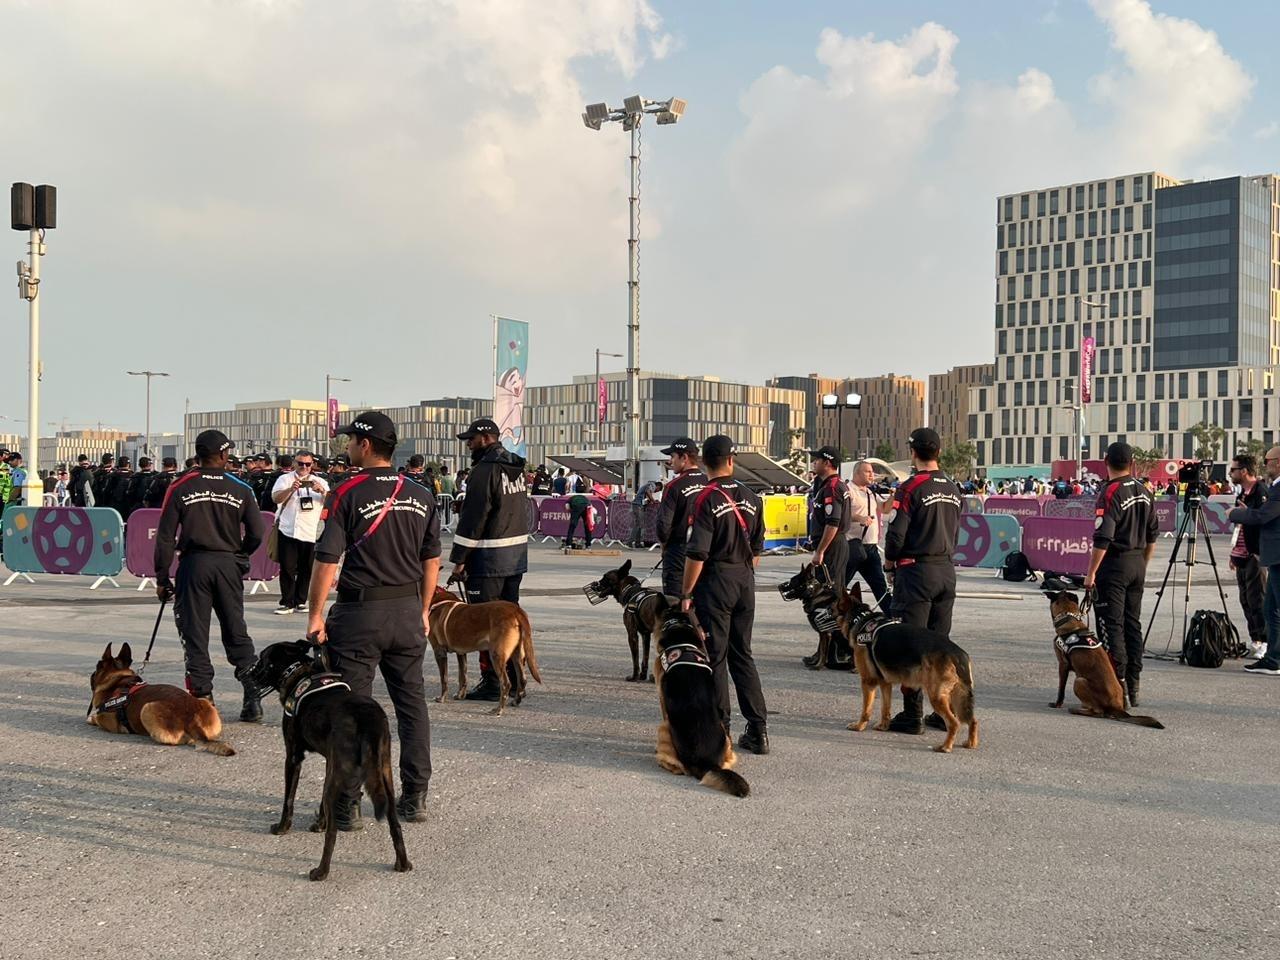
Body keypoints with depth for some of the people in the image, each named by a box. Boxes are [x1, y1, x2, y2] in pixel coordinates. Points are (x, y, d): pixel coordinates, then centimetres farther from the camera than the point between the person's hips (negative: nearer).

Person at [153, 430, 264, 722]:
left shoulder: (180, 488, -3)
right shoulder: (240, 490, -1)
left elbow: (165, 537, -2)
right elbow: (257, 534, -1)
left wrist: (162, 578, 5)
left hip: (193, 565, -1)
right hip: (229, 566, 2)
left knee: (194, 635, 6)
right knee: (237, 634, 11)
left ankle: (202, 699, 3)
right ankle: (253, 699, 7)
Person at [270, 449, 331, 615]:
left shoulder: (319, 482, 11)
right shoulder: (285, 479, 7)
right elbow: (275, 498, -8)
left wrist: (322, 492, -24)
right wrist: (291, 489, -27)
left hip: (310, 532, 2)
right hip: (287, 530, -2)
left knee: (306, 570, 6)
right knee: (287, 568, -1)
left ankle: (300, 601, 16)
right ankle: (287, 603, 4)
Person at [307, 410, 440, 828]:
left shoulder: (347, 494, -9)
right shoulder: (421, 496, 6)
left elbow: (327, 560, -12)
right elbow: (431, 561, 10)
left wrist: (315, 615, -4)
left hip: (360, 612, -5)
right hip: (408, 610, 5)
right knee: (412, 703, 12)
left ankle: (347, 804, 7)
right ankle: (415, 798, 17)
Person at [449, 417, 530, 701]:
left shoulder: (485, 470, -16)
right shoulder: (516, 467, 13)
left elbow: (473, 517, -18)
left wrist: (459, 559, -14)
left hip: (488, 558, -9)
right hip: (517, 553, 9)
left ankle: (492, 682, 0)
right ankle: (514, 679, 22)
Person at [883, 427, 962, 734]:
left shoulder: (911, 488, -13)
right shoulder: (953, 488, 10)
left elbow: (896, 533, -14)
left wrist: (890, 560, 3)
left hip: (916, 571, -7)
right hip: (947, 570, 7)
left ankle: (912, 714, -1)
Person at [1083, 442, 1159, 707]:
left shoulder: (1110, 492, -15)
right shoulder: (1144, 492, 8)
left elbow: (1102, 539, -19)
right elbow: (1153, 535, 15)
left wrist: (1091, 573, -14)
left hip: (1115, 565, -7)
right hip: (1138, 565, 7)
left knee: (1112, 625, -5)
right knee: (1133, 624, 11)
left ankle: (1118, 684, -8)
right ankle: (1132, 687, 15)